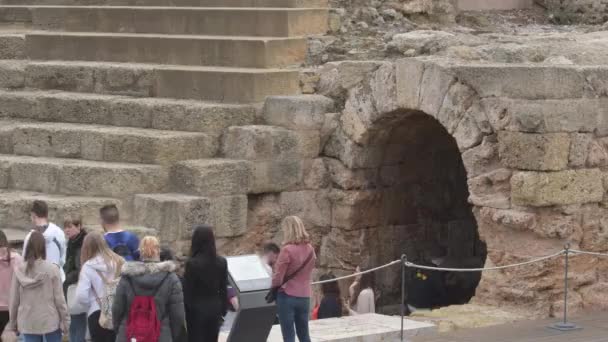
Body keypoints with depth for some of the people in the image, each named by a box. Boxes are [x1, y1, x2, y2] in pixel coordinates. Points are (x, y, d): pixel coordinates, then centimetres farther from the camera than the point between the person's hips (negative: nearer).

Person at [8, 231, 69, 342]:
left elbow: (14, 300, 1)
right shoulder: (52, 269, -11)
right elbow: (59, 298, -8)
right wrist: (65, 320, 2)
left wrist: (13, 322, 13)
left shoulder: (19, 270, -5)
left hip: (28, 323, 2)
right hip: (50, 320, -2)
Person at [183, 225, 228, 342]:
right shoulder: (221, 262, 0)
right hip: (214, 309, 5)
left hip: (197, 310, -5)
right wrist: (223, 311, 14)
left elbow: (187, 291, -12)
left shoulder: (192, 263, -15)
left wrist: (185, 312, -4)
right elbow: (224, 289, 6)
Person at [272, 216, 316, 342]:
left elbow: (278, 277, -12)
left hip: (287, 296, -6)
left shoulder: (287, 250, -15)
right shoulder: (310, 249, 5)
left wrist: (273, 286, 7)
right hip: (304, 296, 6)